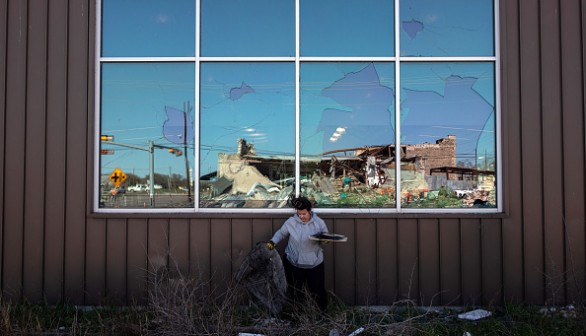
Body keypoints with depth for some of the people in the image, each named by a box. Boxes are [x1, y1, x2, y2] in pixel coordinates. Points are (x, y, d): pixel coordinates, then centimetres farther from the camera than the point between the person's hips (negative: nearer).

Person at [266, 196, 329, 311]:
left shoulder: (319, 222, -6)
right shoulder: (291, 222, -8)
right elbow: (281, 233, 4)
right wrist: (272, 242, -11)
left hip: (315, 263, 0)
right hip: (294, 263, 0)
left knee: (317, 291, 8)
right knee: (295, 292, 13)